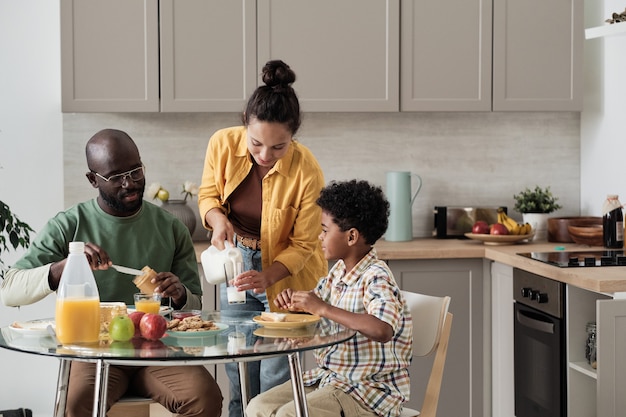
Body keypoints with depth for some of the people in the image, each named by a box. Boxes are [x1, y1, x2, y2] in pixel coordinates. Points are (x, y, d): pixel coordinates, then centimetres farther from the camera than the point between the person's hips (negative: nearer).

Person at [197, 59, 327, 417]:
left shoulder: (307, 172, -27)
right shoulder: (223, 144, -18)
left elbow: (302, 245, -16)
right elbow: (208, 195, 0)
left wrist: (265, 277, -31)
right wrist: (218, 220, -22)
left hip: (286, 274, -4)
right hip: (237, 260, 4)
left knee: (276, 381, -4)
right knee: (239, 373, 11)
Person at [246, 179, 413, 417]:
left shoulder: (376, 278, -20)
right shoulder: (338, 272, 7)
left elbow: (382, 330, -39)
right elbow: (315, 307, 25)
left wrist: (324, 308, -31)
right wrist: (295, 301, 0)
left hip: (370, 390, -9)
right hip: (329, 378, 9)